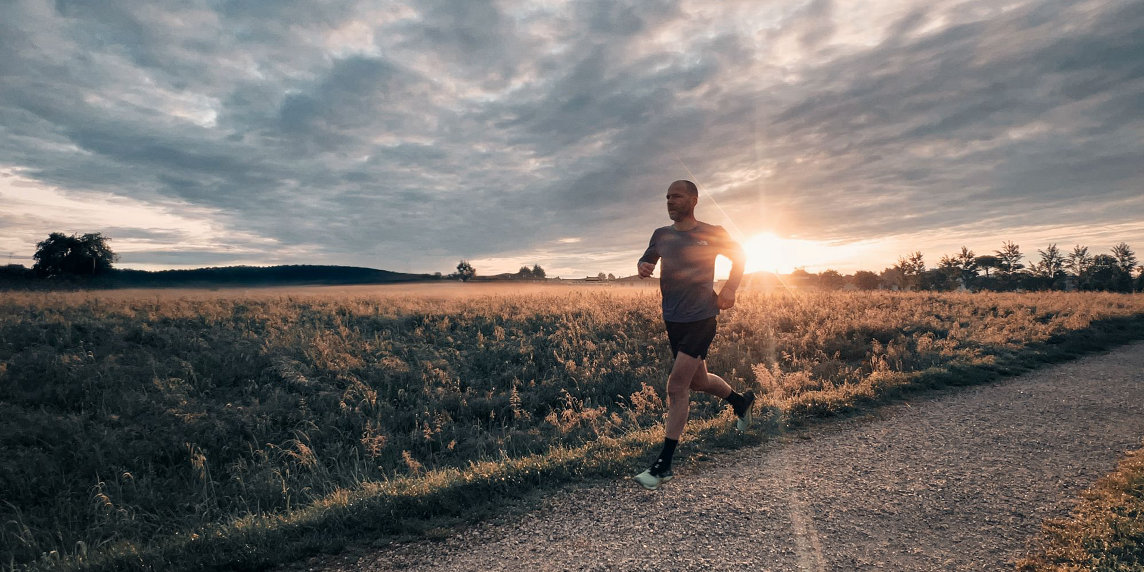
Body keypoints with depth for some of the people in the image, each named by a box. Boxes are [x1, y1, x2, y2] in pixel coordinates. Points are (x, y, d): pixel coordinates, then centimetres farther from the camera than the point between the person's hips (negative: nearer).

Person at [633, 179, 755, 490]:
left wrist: (729, 289, -2)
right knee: (698, 381, 20)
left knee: (677, 388, -11)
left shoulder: (711, 235, -5)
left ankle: (663, 465, -2)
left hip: (700, 319, -6)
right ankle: (741, 401, 51)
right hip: (673, 320, 6)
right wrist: (643, 267, -5)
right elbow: (647, 260, 20)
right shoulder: (661, 235, 7)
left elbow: (739, 255, 11)